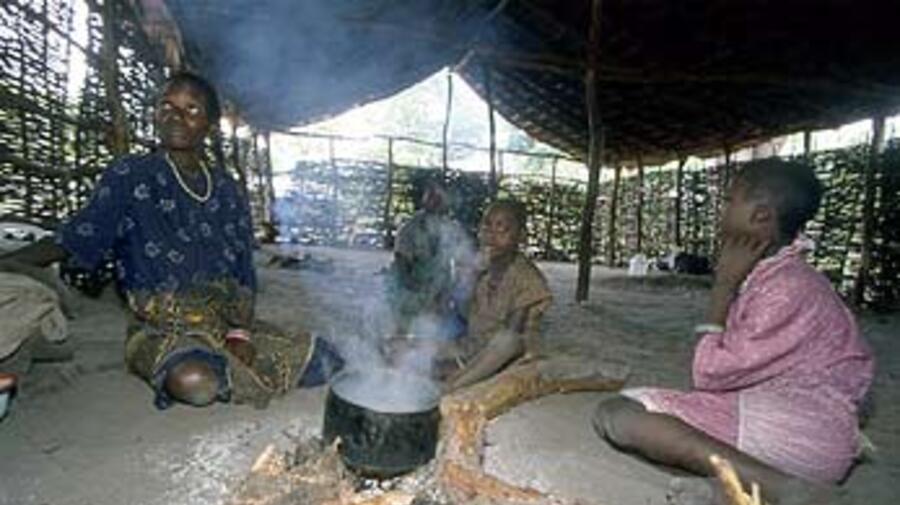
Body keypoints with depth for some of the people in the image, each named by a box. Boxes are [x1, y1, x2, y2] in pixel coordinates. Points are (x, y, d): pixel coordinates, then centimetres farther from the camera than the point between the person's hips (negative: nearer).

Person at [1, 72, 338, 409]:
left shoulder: (226, 190, 9)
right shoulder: (129, 177, 1)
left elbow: (244, 274, 7)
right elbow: (69, 243, 1)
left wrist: (240, 332, -7)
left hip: (228, 322, 4)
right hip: (162, 328, -3)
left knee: (323, 361, -13)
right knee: (195, 382, -37)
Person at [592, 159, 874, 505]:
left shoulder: (788, 288, -19)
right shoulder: (765, 276, 8)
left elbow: (710, 373, -16)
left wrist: (724, 283, -12)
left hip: (800, 434, -9)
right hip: (757, 407, 9)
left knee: (620, 417, -22)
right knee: (613, 411, -4)